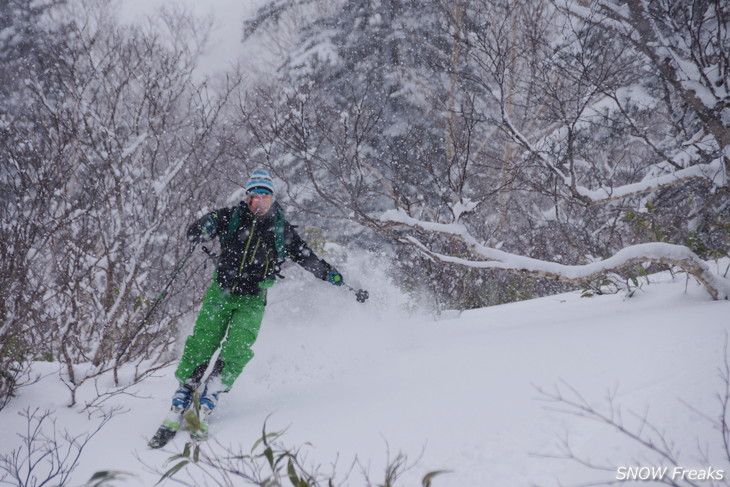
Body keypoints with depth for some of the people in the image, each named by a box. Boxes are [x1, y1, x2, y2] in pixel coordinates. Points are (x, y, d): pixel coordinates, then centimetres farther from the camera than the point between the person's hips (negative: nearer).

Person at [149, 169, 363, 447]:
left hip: (252, 300, 0)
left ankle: (203, 411, -14)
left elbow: (309, 260, 12)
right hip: (220, 293, 0)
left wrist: (335, 278, 4)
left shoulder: (281, 229, 4)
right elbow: (193, 234, 1)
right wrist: (206, 226, -22)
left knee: (236, 353, -18)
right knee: (199, 349, -7)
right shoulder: (231, 218, 2)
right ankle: (175, 414, -1)